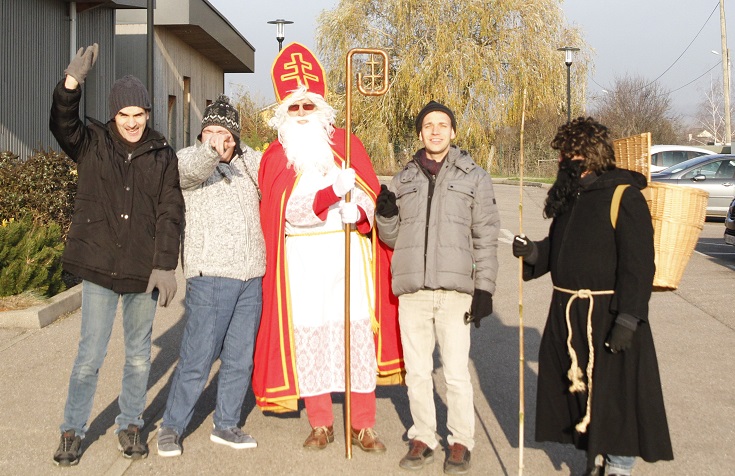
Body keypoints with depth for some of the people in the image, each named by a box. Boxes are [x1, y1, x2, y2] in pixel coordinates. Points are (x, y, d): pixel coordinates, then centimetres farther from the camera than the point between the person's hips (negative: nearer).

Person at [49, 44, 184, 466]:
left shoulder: (163, 155, 2)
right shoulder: (92, 144, 2)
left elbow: (170, 212, -2)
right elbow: (62, 126, -18)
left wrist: (165, 266, -10)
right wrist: (71, 84, -35)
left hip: (144, 271, 1)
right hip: (99, 267, -1)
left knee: (139, 355, 12)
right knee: (90, 355, 1)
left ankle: (131, 424, 29)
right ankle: (73, 431, 18)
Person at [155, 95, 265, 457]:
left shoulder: (250, 161, 15)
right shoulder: (189, 159, 0)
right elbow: (193, 168, -23)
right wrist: (210, 150, -44)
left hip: (251, 277, 5)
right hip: (210, 276, -5)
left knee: (240, 359, 11)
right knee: (196, 359, -4)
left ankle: (226, 425, 25)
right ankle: (171, 427, 12)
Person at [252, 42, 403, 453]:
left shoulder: (345, 143, 9)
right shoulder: (275, 157, 5)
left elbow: (370, 195, 4)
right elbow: (290, 212, -10)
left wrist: (358, 212, -18)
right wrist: (331, 193, -25)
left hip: (349, 253, 0)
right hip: (302, 259, 0)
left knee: (357, 332, -2)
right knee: (308, 335, 1)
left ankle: (363, 426, 8)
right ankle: (321, 424, 15)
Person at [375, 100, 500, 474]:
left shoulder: (474, 177, 5)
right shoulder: (404, 179, 14)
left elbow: (485, 238, 3)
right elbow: (392, 237, 18)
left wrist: (484, 289, -4)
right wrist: (385, 215, -4)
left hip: (455, 289, -3)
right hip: (412, 290, 3)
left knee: (456, 372, 0)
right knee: (417, 371, 10)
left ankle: (460, 442, 15)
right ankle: (422, 437, 24)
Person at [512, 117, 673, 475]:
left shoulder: (624, 196, -13)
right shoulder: (569, 196, 11)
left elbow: (638, 264, -18)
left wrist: (628, 319, -22)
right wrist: (533, 252, -1)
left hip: (608, 314, -8)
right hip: (566, 313, 8)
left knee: (614, 391, 1)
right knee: (577, 389, 15)